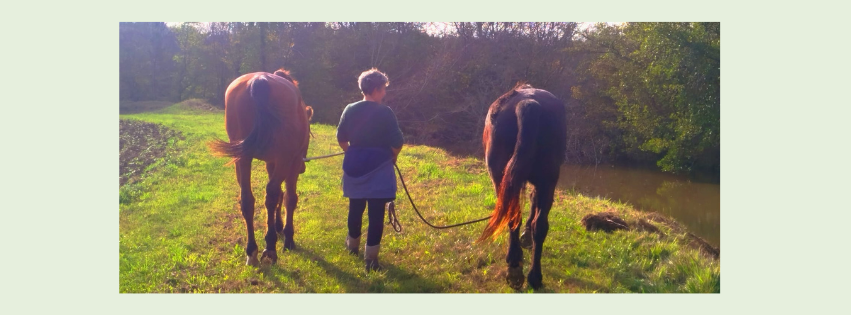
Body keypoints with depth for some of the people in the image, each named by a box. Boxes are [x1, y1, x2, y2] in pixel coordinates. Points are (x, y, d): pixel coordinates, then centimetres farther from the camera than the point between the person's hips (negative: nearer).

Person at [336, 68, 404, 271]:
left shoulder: (350, 110, 1)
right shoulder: (385, 113, -13)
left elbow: (341, 138, 8)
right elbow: (397, 143, -14)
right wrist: (392, 156, 6)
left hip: (354, 166, 5)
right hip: (378, 168, -5)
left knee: (355, 207, 21)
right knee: (376, 212, -1)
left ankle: (353, 244, 40)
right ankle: (370, 257, -2)